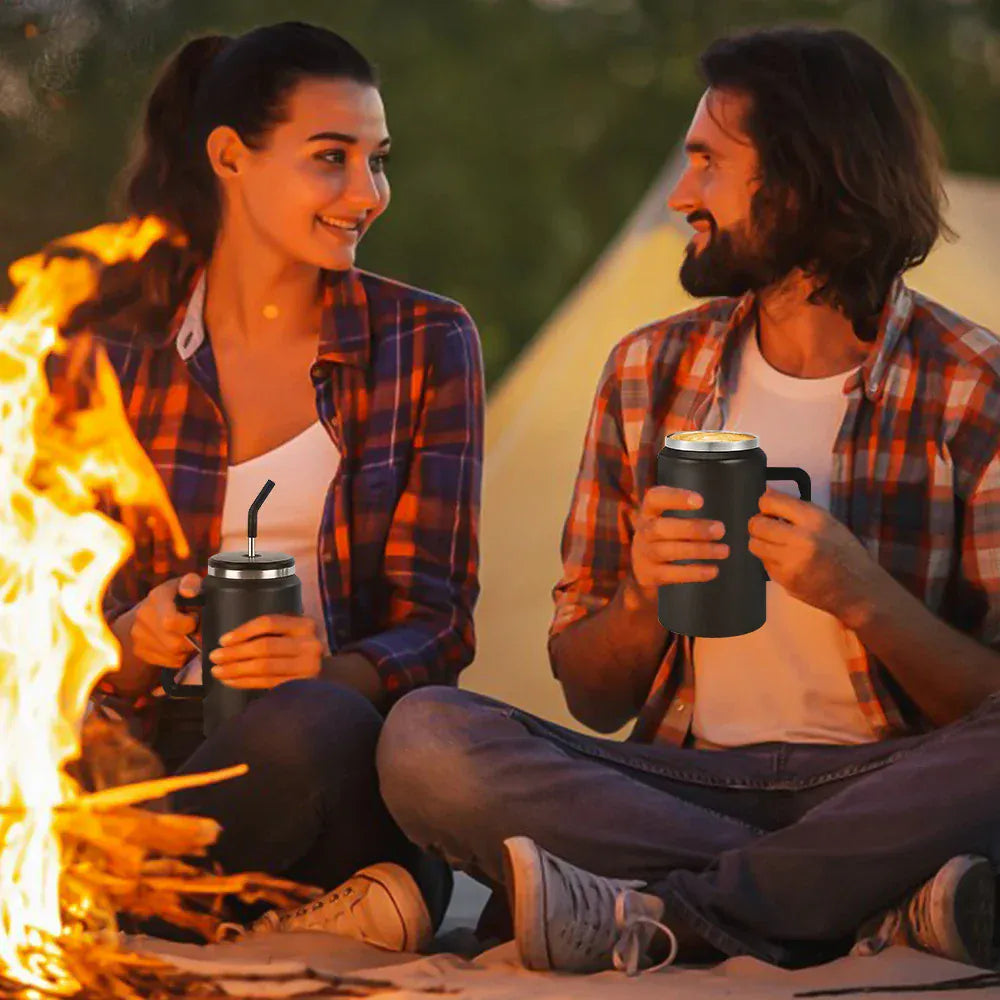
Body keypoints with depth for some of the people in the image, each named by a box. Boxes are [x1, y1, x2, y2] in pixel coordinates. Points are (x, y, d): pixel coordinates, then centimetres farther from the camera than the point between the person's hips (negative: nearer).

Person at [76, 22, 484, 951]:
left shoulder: (425, 341, 6)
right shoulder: (112, 351, 9)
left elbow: (436, 622, 0)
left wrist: (331, 670, -23)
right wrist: (139, 637, -17)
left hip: (352, 757, 0)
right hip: (167, 749, 0)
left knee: (306, 726, -37)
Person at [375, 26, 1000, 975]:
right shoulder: (649, 371, 11)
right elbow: (591, 698, 12)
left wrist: (865, 596, -20)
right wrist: (645, 597, -10)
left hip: (881, 785, -3)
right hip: (686, 778, 3)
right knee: (423, 736, -23)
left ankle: (659, 914, -23)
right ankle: (889, 903, -27)